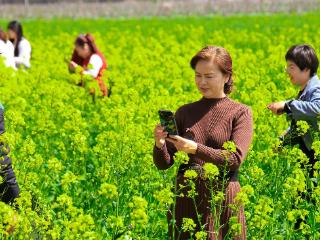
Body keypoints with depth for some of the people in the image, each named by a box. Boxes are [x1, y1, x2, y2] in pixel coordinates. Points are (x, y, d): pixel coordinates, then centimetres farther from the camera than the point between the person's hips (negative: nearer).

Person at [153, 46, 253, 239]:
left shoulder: (241, 112, 0)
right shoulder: (185, 112, 9)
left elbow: (235, 159, -13)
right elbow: (163, 164, 6)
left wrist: (196, 149, -23)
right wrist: (159, 144, -15)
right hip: (186, 199, 3)